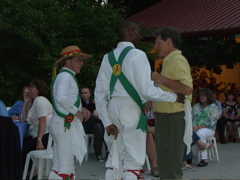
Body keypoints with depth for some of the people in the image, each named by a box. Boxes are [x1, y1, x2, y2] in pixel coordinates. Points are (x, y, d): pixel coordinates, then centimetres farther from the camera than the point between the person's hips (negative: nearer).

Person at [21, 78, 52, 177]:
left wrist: (39, 140, -23)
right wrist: (26, 102, 18)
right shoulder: (35, 101, 24)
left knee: (23, 148, -17)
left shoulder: (39, 100, -8)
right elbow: (24, 118, 25)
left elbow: (42, 121, -19)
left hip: (47, 135, -10)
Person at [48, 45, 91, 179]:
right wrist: (76, 111, -16)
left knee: (58, 166, 12)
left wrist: (80, 108, 11)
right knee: (65, 167, -9)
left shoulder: (68, 76, 20)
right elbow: (61, 98, -27)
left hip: (66, 124, 10)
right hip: (65, 124, -10)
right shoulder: (65, 76, -12)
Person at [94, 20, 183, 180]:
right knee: (133, 160, -1)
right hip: (131, 109, -7)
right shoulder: (137, 55, -8)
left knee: (115, 159, 13)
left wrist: (107, 122, 11)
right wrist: (175, 97, -6)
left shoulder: (108, 58, 11)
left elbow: (100, 94, 9)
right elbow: (147, 90, -16)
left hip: (113, 107, 7)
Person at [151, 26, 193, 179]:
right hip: (164, 118, 10)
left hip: (174, 119, -10)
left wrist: (161, 79, -20)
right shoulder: (169, 61, 19)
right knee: (164, 164, 16)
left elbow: (187, 88, -27)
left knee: (171, 166, -7)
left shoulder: (178, 60, -13)